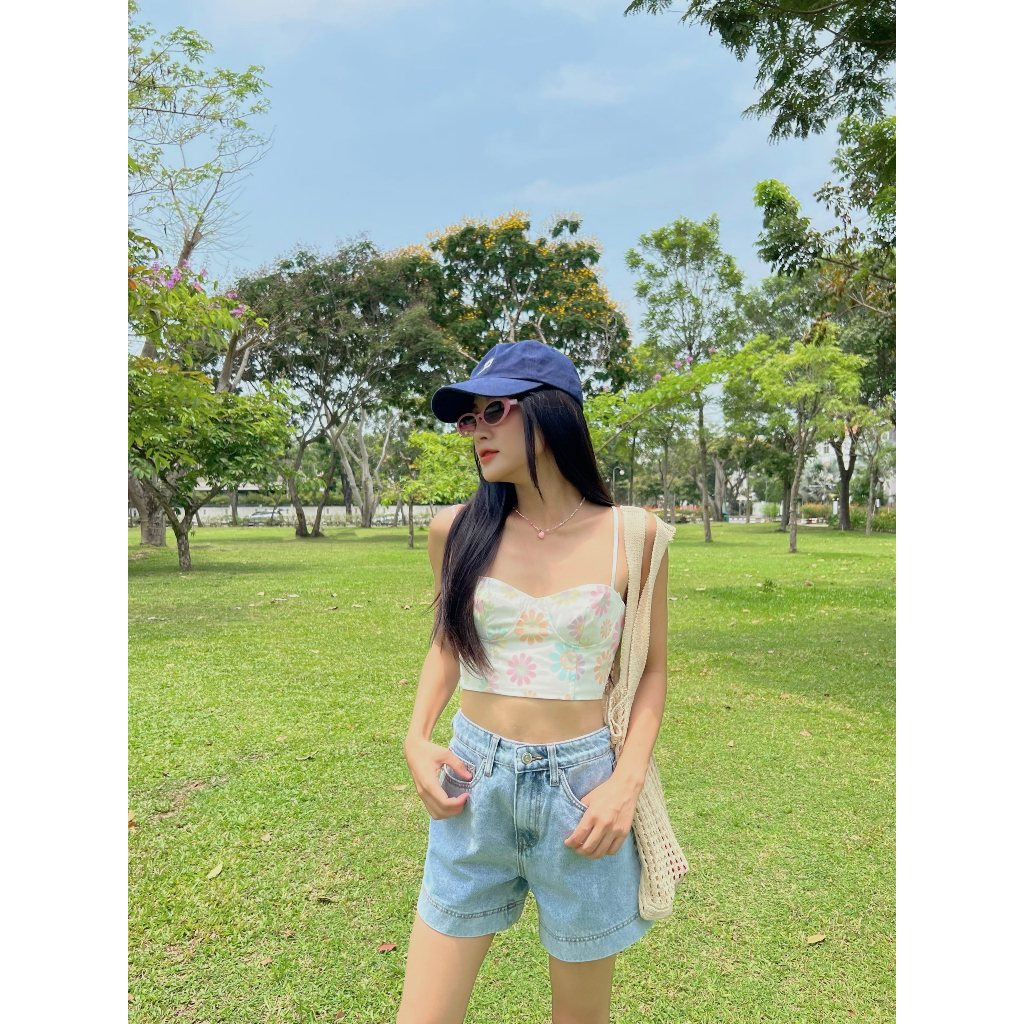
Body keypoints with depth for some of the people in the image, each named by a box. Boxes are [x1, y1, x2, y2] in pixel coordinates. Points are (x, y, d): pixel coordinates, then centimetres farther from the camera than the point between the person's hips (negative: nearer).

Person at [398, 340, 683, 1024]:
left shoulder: (632, 536, -7)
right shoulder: (458, 531, -2)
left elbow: (652, 667, 2)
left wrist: (628, 783, -10)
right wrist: (417, 741, -2)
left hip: (582, 793, -1)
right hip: (472, 788, 2)